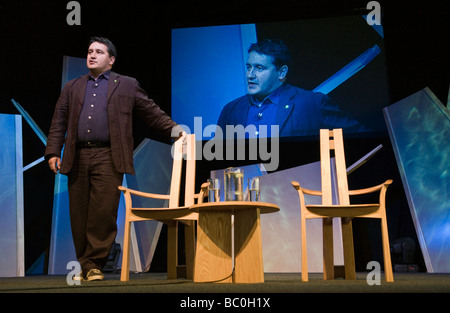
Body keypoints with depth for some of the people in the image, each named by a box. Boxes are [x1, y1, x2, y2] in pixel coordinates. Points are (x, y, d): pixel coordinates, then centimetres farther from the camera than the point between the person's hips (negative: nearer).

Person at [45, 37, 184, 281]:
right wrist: (53, 152, 6)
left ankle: (94, 265, -2)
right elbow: (59, 122, 16)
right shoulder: (72, 88, 21)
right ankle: (84, 266, 13)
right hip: (77, 159, 3)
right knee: (79, 215, 3)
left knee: (104, 212, -11)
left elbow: (152, 113, 11)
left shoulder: (127, 86, 14)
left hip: (108, 158, -3)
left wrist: (174, 128, -1)